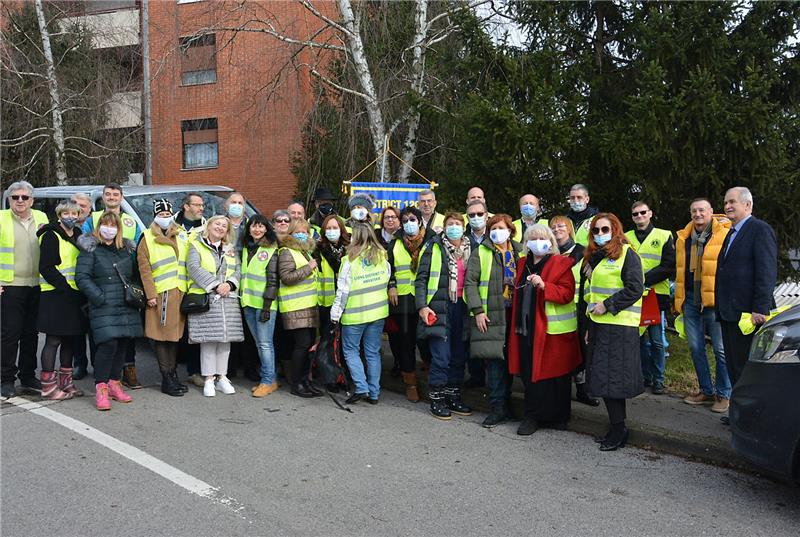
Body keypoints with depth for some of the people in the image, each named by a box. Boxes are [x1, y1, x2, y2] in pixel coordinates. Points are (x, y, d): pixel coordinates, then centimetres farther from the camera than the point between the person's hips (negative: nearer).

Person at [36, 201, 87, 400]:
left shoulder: (78, 236, 16)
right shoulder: (51, 236, -6)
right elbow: (46, 268, -14)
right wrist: (66, 287, -20)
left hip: (74, 296, 7)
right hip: (55, 295, -7)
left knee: (69, 340, 12)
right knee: (53, 340, -4)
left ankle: (66, 383, 21)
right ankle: (48, 386, 3)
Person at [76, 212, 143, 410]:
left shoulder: (127, 248, 15)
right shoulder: (90, 248, 1)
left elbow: (136, 275, 21)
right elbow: (81, 277, -6)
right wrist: (99, 297, -14)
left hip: (127, 306, 5)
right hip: (103, 308, -5)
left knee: (123, 344, 6)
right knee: (108, 344, -15)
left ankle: (114, 383, 19)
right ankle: (101, 389, -6)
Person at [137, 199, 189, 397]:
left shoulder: (182, 235, 16)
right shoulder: (147, 239, 4)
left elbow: (189, 264, 15)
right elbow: (144, 270, -2)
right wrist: (150, 294, -10)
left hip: (180, 292, 4)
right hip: (160, 293, -4)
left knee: (175, 334, 10)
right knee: (161, 336, -2)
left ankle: (173, 374, 20)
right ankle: (167, 379, 2)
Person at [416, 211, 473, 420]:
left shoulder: (469, 249, 14)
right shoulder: (434, 247, -1)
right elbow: (421, 278, -3)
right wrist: (422, 306, -12)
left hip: (461, 307, 5)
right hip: (439, 307, -5)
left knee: (459, 355, 9)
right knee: (441, 356, -6)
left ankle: (453, 396, 22)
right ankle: (436, 399, 8)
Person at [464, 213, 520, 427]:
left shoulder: (520, 252, 13)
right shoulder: (480, 253, 3)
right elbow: (470, 282, -3)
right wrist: (477, 311, -11)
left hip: (514, 313, 3)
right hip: (490, 315, -3)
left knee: (510, 358, 7)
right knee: (495, 359, -4)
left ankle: (505, 400, 22)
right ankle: (499, 407, 4)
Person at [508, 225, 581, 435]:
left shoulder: (561, 264, -2)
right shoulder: (524, 264, 16)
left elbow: (567, 293, -12)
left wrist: (544, 286, -24)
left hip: (553, 329, -5)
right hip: (526, 328, 5)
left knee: (554, 374, 1)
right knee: (529, 372, 4)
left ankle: (557, 416, 16)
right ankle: (533, 416, 15)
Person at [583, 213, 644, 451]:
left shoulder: (627, 254, -6)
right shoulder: (594, 257, 18)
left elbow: (635, 289, -15)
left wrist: (607, 305, -16)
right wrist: (589, 324, 20)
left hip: (619, 326, -8)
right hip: (598, 324, 8)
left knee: (612, 377, -7)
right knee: (601, 376, 9)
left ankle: (619, 428, 4)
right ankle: (617, 428, 19)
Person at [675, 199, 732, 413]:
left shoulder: (725, 235, -5)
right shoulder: (683, 238, 11)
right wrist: (679, 300, 14)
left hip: (715, 301, -5)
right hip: (690, 301, 6)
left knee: (720, 349, 1)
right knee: (695, 347, 11)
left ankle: (723, 394, 13)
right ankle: (706, 391, 24)